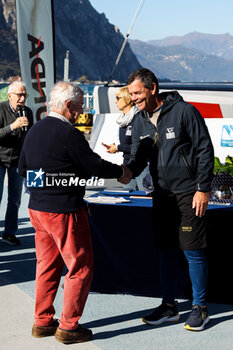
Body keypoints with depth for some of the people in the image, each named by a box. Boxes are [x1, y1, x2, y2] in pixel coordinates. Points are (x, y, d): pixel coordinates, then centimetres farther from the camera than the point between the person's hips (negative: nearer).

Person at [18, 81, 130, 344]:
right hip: (64, 210, -8)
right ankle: (68, 327, 9)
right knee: (80, 267, 4)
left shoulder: (34, 131, 8)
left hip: (37, 207, 8)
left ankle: (42, 322, 25)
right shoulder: (68, 134, -17)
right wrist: (121, 171, 2)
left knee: (47, 264, 18)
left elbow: (22, 169, 16)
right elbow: (95, 166, -15)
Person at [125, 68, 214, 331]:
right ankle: (169, 306, 23)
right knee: (165, 250, 11)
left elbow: (205, 150, -8)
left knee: (192, 250, -3)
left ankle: (200, 307, 12)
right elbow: (139, 159, 12)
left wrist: (203, 189, -12)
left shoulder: (183, 111, -10)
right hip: (161, 195, 6)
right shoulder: (139, 123, 8)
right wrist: (126, 172, -11)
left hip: (188, 194, -6)